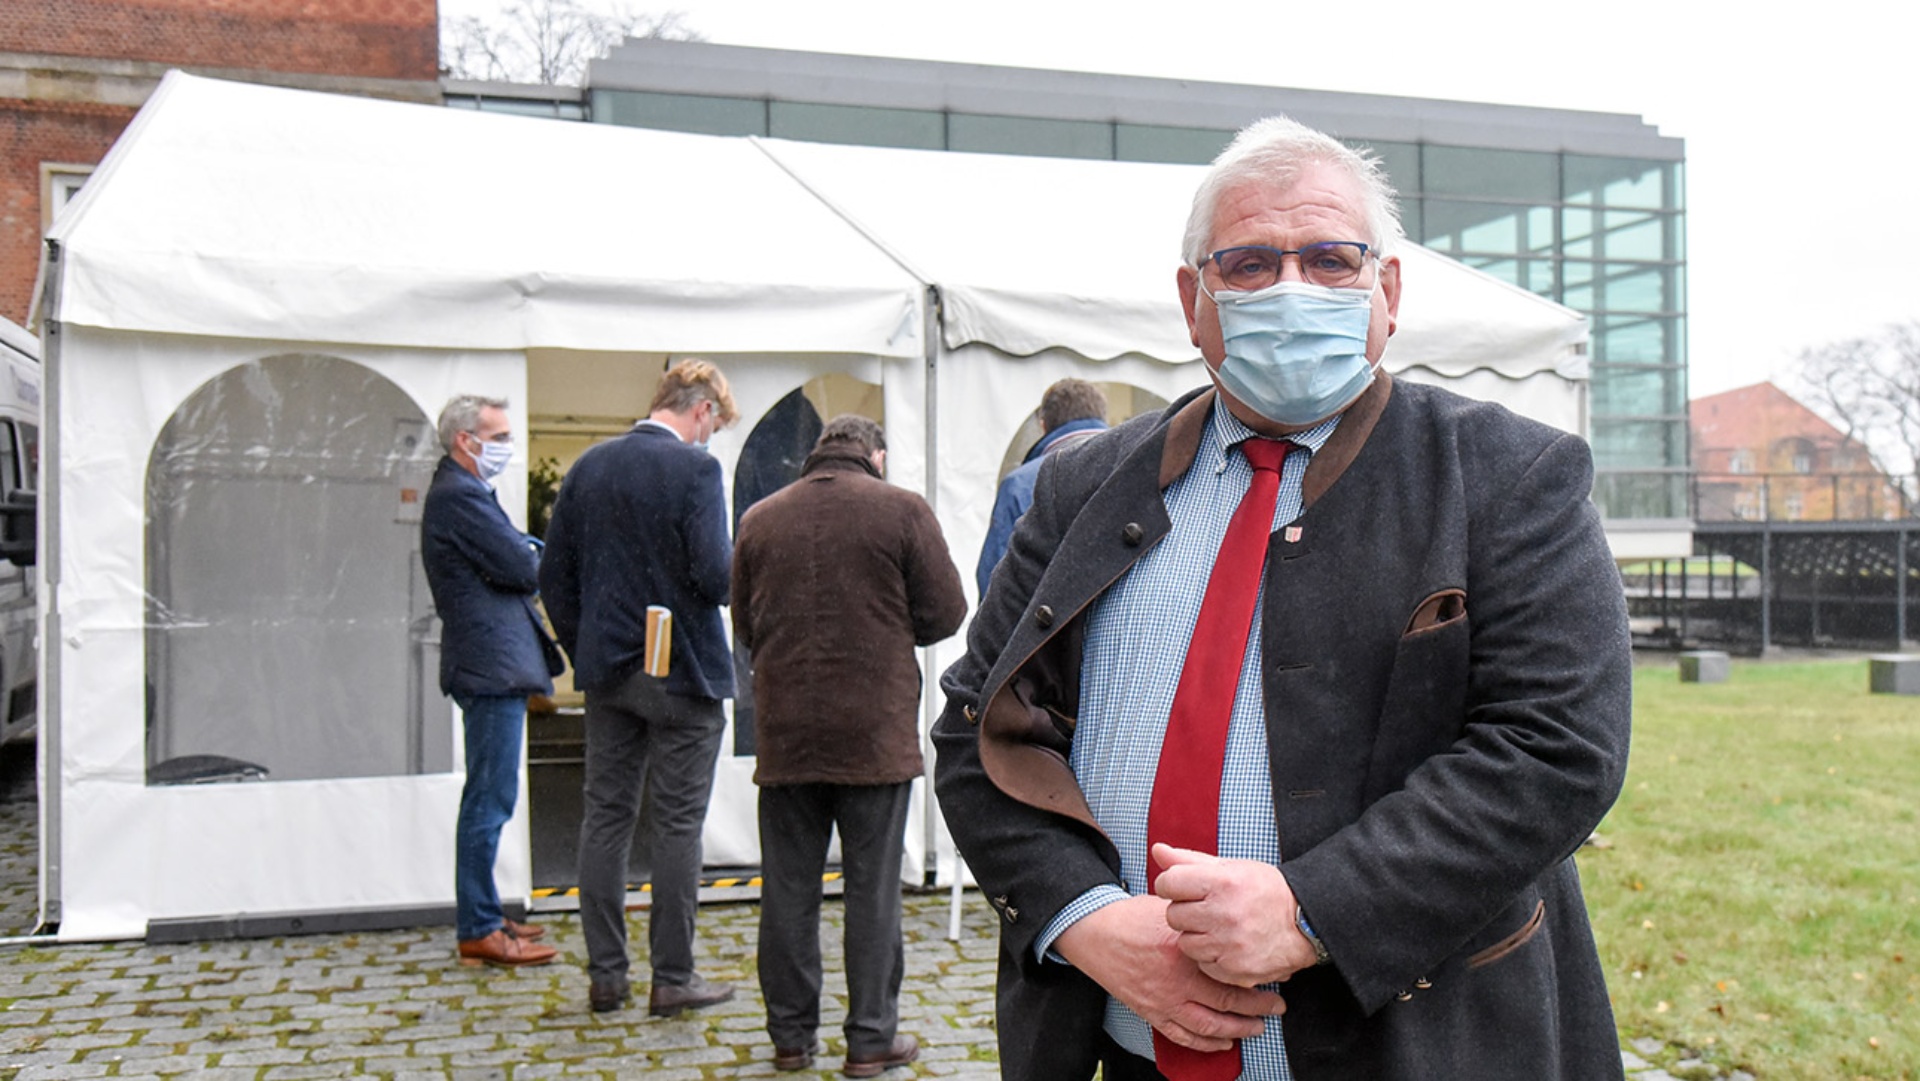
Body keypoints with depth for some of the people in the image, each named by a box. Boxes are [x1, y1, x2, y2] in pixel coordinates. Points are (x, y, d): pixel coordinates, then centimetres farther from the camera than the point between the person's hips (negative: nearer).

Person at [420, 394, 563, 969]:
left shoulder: (459, 491, 20)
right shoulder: (460, 495, -15)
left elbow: (508, 564, 19)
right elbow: (523, 571, -17)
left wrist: (523, 556, -1)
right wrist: (536, 559, 3)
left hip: (491, 663, 11)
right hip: (491, 664, -11)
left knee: (488, 797, 16)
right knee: (490, 798, -7)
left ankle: (483, 916, 25)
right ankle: (478, 931, -1)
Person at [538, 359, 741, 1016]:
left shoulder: (588, 467, 8)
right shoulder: (694, 468, -12)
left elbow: (554, 574, 10)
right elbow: (715, 577, -20)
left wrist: (584, 651, 16)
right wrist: (746, 565, 2)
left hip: (607, 671, 6)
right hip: (681, 672, -5)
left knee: (605, 818, 11)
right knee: (677, 825, 2)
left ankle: (605, 975, 17)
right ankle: (673, 979, 9)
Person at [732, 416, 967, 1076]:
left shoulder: (760, 518, 7)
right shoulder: (902, 510, -4)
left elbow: (743, 625, 12)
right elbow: (945, 612, -3)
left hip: (784, 731, 3)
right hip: (874, 730, -3)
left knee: (788, 888, 11)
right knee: (873, 888, 5)